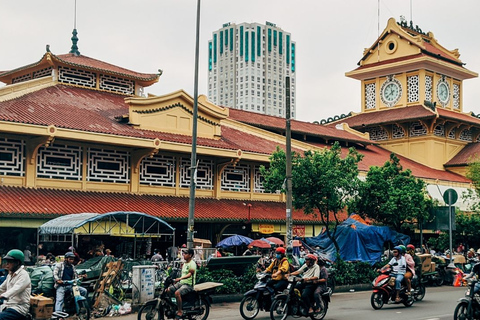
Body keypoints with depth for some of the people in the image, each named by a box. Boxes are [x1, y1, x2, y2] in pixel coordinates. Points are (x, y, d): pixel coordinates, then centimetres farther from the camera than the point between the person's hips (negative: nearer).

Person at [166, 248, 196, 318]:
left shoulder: (192, 263, -10)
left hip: (188, 284, -9)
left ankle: (180, 311, -25)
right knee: (167, 290, -5)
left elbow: (190, 274, -23)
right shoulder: (184, 263, 18)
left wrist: (180, 278, -36)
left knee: (177, 293, -34)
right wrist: (176, 280, 18)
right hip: (181, 283, 9)